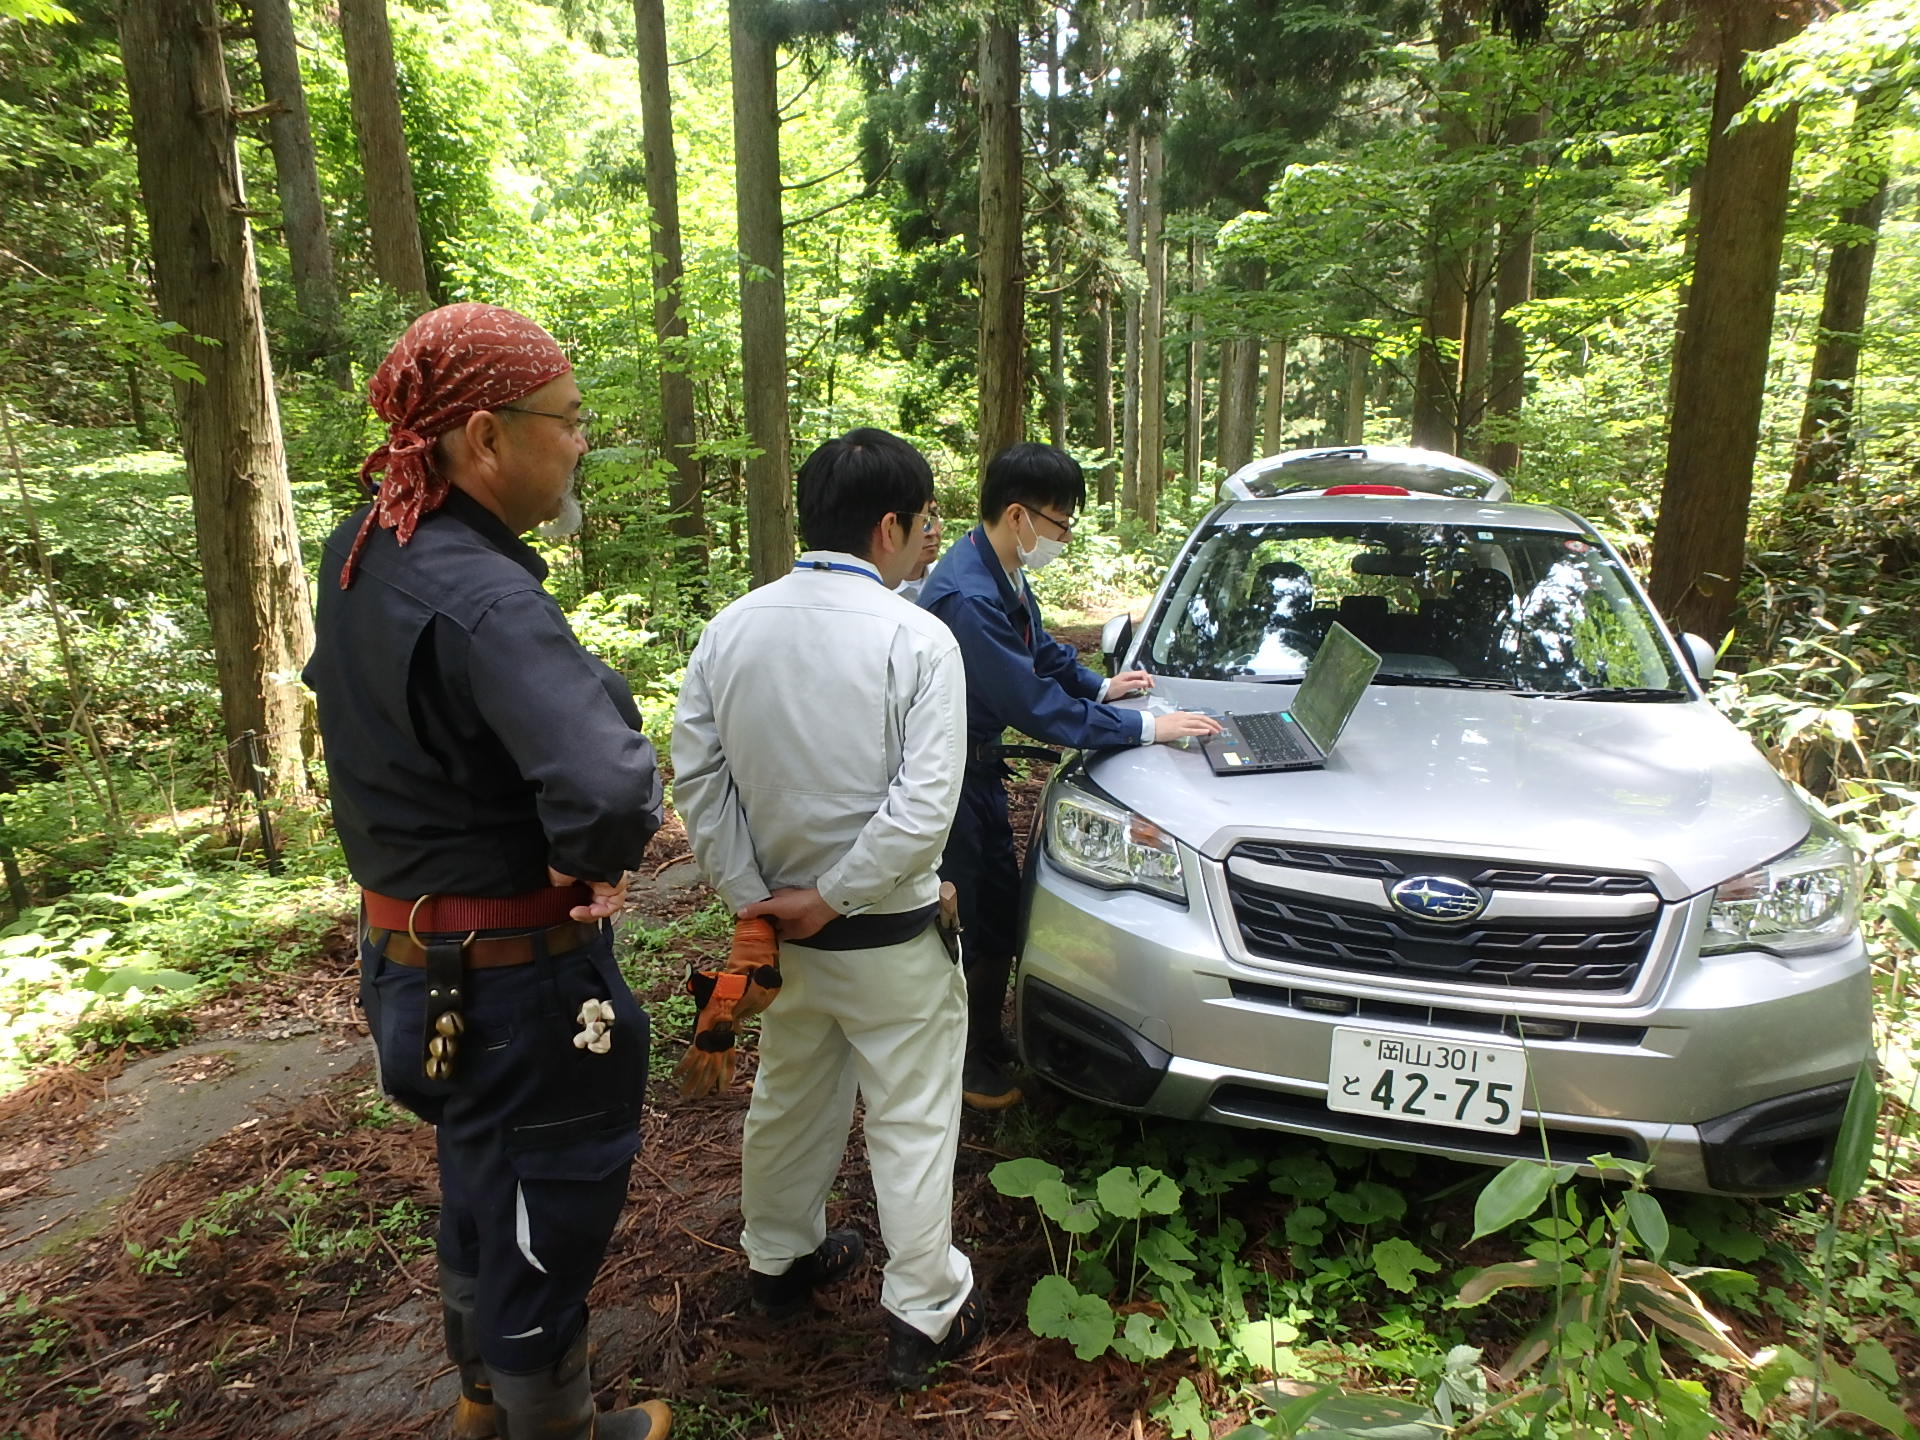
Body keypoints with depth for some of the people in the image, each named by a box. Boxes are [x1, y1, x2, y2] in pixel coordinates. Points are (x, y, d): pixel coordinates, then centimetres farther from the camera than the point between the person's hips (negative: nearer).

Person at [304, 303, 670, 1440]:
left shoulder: (361, 551, 0)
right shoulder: (484, 602, -30)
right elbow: (608, 792, -45)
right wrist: (591, 861, -23)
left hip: (410, 949, 9)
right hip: (516, 974, -9)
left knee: (483, 1186, 30)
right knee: (548, 1220, 15)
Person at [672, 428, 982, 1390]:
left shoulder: (731, 628, -4)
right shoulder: (917, 640, -18)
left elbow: (697, 778, -3)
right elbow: (923, 811, -24)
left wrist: (754, 898, -1)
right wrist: (831, 899, -14)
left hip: (777, 924, 5)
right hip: (888, 942, -5)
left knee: (787, 1097, 25)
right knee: (912, 1120, 12)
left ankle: (778, 1259, 46)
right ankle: (923, 1316, 27)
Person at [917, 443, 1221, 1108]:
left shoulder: (1004, 575, 2)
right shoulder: (968, 596, -29)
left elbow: (1041, 648, 22)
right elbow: (1038, 707, -28)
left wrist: (1100, 686, 9)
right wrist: (1146, 727, -22)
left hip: (979, 765, 10)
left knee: (1000, 908, 16)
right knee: (970, 921, 2)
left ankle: (986, 1045, 33)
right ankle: (969, 1066, 22)